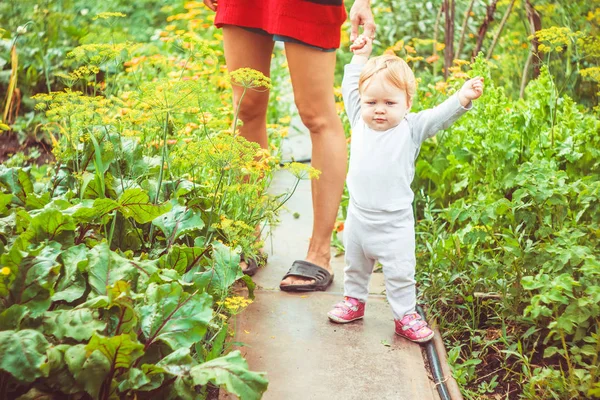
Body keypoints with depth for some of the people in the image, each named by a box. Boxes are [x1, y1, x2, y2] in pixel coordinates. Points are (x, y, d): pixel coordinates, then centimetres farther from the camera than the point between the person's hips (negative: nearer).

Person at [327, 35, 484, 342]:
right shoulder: (359, 121, 0)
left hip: (395, 223, -4)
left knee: (400, 273, 5)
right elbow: (350, 90, 12)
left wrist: (462, 98, -33)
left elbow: (439, 116, -18)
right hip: (358, 217, 4)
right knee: (355, 265, 22)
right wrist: (360, 58, 16)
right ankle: (354, 300, 43)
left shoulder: (411, 128, -9)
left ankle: (405, 315, 21)